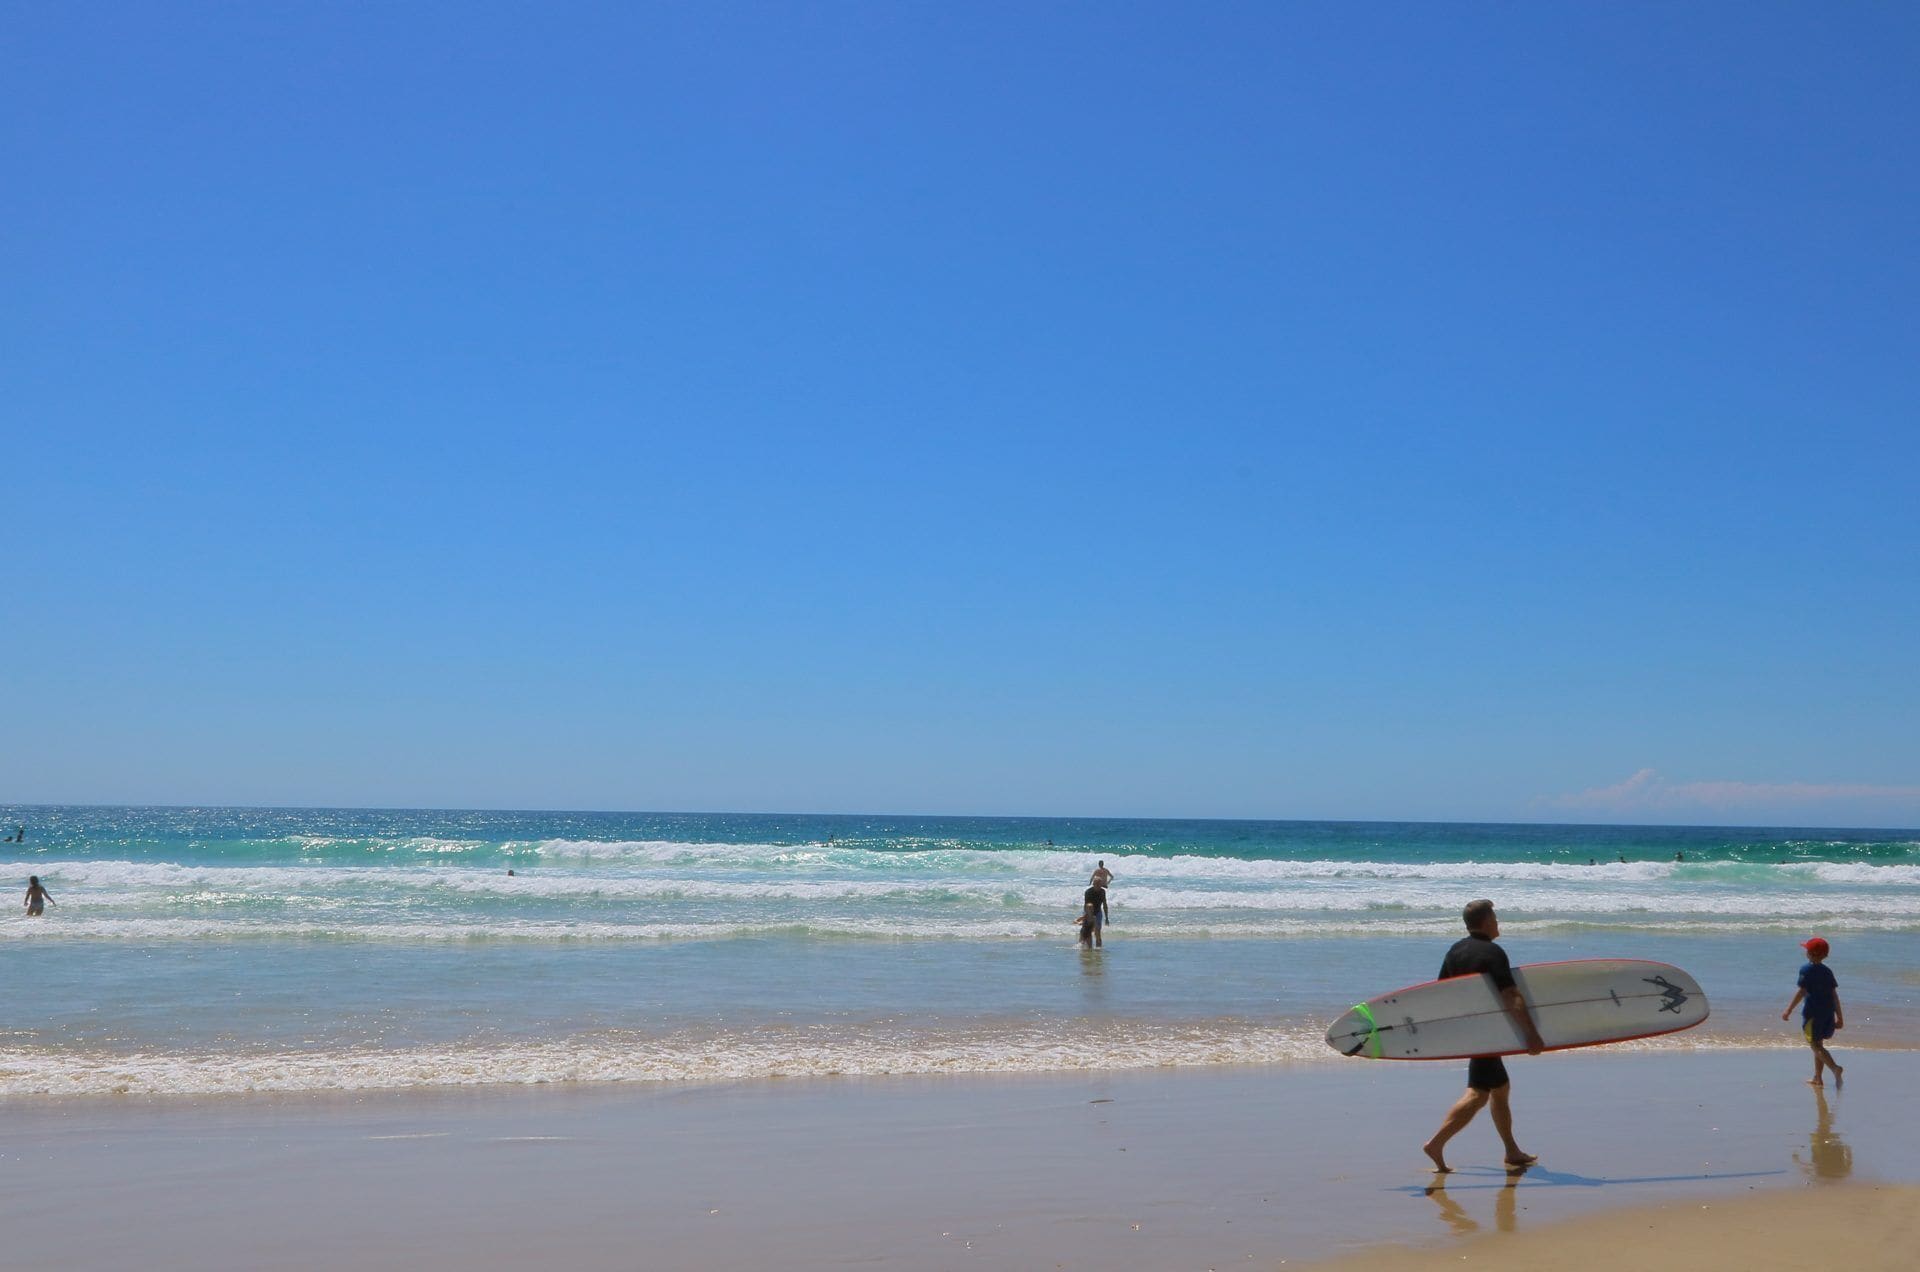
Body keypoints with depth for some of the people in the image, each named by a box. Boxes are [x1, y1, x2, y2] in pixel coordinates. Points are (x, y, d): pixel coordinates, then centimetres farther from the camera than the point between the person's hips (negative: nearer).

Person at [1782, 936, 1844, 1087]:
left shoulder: (1807, 970, -9)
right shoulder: (1827, 971, 9)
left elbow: (1801, 991, -14)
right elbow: (1834, 995, 8)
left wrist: (1789, 1010, -10)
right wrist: (1840, 1017, 11)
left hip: (1812, 1012, -7)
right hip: (1828, 1011, 7)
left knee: (1815, 1046, -4)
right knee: (1818, 1044, 17)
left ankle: (1835, 1068, -26)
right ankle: (1817, 1078, 20)